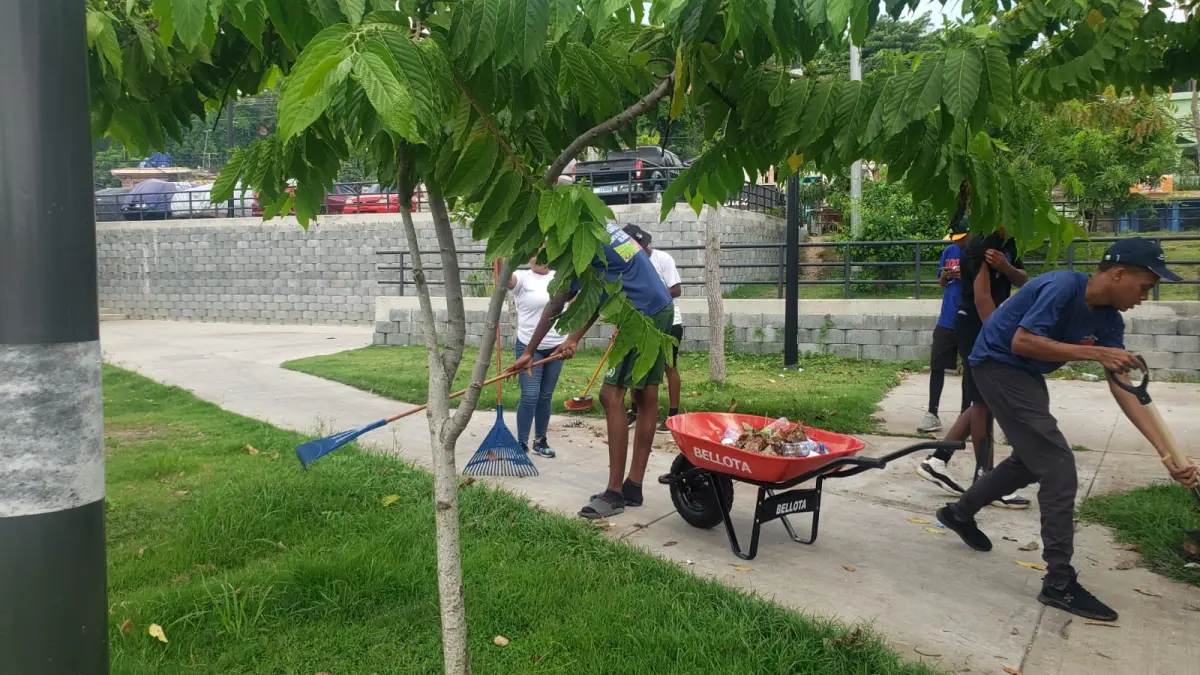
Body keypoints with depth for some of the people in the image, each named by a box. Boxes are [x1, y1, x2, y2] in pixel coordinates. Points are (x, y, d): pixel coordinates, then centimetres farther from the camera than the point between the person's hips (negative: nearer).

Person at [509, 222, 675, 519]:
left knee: (612, 395, -6)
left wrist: (529, 352, -1)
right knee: (648, 396, 10)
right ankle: (634, 486, 18)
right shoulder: (603, 227, 17)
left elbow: (555, 305, -8)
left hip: (642, 316, -10)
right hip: (662, 308, 10)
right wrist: (574, 339, 15)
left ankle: (615, 492, -2)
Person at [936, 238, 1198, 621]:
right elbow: (1021, 342, -32)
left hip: (1025, 374, 9)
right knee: (1058, 466, -12)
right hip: (997, 364, -9)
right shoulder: (1064, 286, -25)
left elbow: (1123, 389, -5)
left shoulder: (1110, 321, -1)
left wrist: (1166, 453, -12)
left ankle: (960, 512, 40)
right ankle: (1059, 582, -6)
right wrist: (1094, 353, -33)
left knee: (1032, 460, 22)